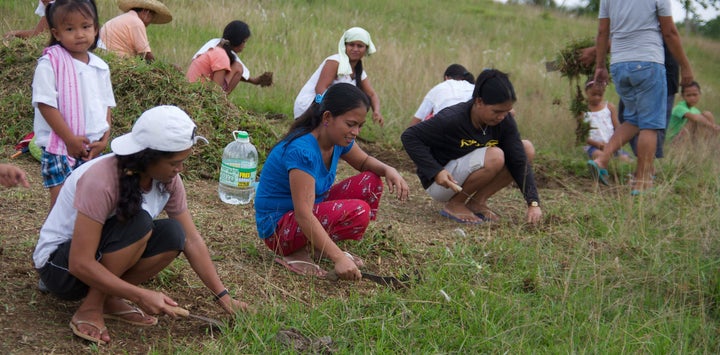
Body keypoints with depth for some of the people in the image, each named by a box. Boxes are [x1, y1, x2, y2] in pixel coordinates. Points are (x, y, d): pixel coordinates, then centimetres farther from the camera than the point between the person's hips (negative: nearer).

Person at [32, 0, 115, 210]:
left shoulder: (100, 67, 8)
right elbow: (45, 104, -14)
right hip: (59, 147, -5)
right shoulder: (50, 64, -10)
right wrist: (71, 139, -16)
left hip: (92, 148, 5)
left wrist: (104, 138, -2)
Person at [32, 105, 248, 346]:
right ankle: (90, 309, -17)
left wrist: (223, 296, -11)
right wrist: (142, 296, -34)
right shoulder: (101, 181, -31)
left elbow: (191, 240, -5)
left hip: (104, 256, 7)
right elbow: (80, 264, -32)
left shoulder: (168, 181, -10)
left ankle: (109, 299, -4)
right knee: (138, 224, -31)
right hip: (61, 263, -7)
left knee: (172, 235, -18)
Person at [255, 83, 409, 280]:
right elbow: (303, 215, -34)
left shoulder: (338, 140, -3)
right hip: (277, 226, -9)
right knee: (357, 211, -27)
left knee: (370, 183, 2)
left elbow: (364, 162, 18)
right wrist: (339, 258, -39)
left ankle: (318, 247, 1)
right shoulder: (302, 151, -29)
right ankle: (296, 254, -10)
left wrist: (388, 170, -7)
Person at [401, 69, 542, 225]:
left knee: (527, 149, -7)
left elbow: (518, 161, -12)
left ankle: (477, 202, -2)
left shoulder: (505, 121, -9)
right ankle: (454, 205, -10)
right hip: (440, 182, -7)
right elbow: (409, 137, -22)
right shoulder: (452, 119, -25)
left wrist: (533, 203, -23)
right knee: (495, 156, -31)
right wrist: (436, 171, -31)